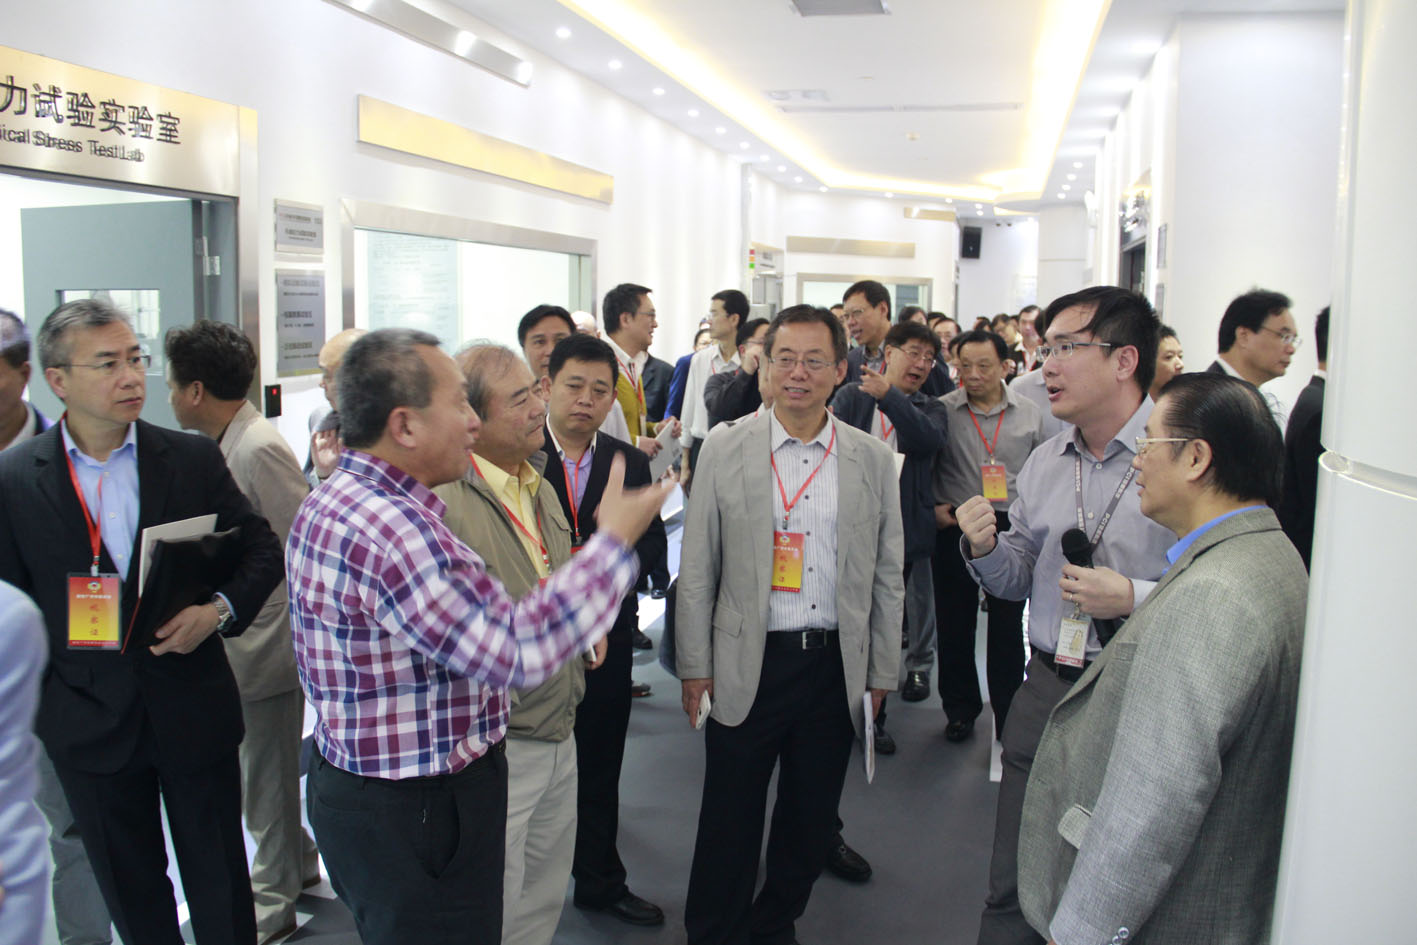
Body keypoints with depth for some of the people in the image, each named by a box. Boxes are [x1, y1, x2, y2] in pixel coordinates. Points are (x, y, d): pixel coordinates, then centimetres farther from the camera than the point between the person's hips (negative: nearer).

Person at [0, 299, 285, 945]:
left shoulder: (194, 459, -4)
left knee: (220, 883, 13)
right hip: (87, 719, 0)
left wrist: (222, 608, -16)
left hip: (194, 713, 0)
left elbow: (261, 548, 2)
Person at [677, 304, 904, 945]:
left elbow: (886, 575, 7)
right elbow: (697, 569, 0)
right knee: (729, 822, 7)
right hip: (748, 666, -2)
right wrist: (694, 665, -1)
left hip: (836, 668, 2)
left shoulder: (872, 459, 2)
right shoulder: (725, 448, -3)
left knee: (810, 820, 16)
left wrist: (881, 673, 7)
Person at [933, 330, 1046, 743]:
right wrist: (931, 507, -5)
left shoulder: (1029, 414, 4)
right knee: (954, 624, 9)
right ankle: (960, 709, 26)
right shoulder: (943, 410, -1)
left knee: (1008, 628, 6)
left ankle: (1008, 716, 21)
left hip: (1011, 528, 0)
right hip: (954, 528, 0)